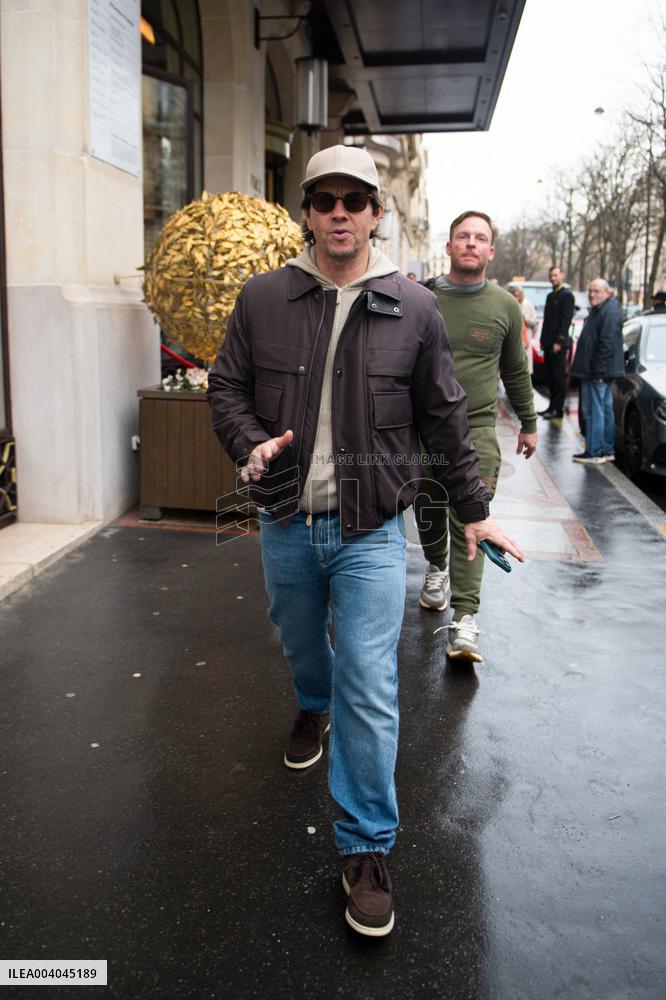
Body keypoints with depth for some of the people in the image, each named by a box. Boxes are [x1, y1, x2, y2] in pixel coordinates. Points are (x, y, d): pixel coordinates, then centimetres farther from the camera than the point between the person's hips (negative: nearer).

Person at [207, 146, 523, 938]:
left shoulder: (414, 308, -2)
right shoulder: (263, 298, 0)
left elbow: (443, 419, 5)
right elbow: (226, 386, 7)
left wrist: (472, 509, 10)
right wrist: (250, 444, -14)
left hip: (370, 530, -2)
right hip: (285, 524, 3)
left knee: (369, 690, -4)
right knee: (301, 644, 23)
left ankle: (367, 849, 13)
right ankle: (314, 709, 59)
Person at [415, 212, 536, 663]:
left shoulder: (505, 306, 5)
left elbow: (516, 370, 14)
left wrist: (529, 423, 19)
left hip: (476, 428, -1)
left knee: (469, 520, -8)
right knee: (427, 510, 12)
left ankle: (465, 619, -7)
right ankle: (437, 567, 42)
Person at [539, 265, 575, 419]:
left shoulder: (567, 295, -7)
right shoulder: (550, 295, 19)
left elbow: (566, 320, -13)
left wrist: (559, 341, -18)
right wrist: (543, 340, 14)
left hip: (559, 344, -8)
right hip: (548, 343, 8)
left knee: (559, 377, -5)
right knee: (550, 376, 10)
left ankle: (558, 409, -2)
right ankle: (552, 406, 16)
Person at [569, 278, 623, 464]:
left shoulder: (609, 311, -15)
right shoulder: (598, 310, 18)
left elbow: (608, 344, -22)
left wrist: (598, 371, -24)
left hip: (598, 372, -11)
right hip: (596, 372, 11)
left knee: (594, 412, -8)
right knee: (605, 410, 14)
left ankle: (594, 452, -4)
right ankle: (607, 450, 22)